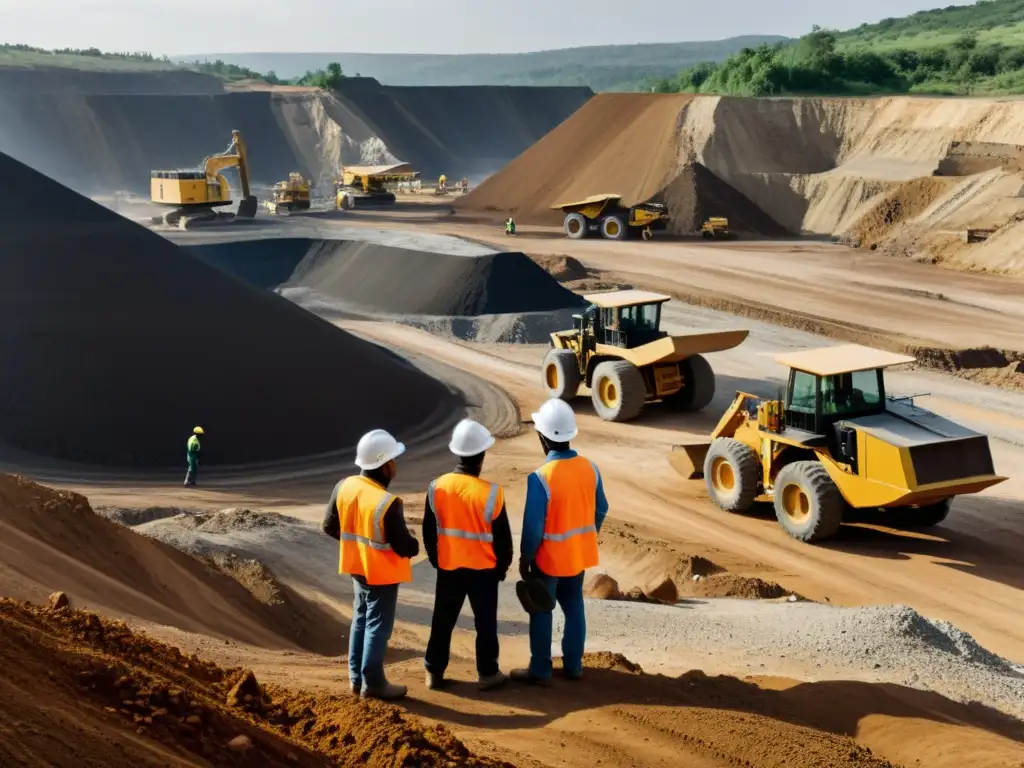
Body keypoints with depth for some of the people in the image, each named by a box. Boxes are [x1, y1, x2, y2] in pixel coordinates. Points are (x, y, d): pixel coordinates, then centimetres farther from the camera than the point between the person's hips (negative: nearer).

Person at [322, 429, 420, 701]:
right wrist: (414, 547, 0)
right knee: (378, 625, 6)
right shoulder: (388, 503, -28)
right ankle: (372, 683, 14)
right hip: (382, 572, -7)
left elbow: (330, 526, 3)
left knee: (361, 619, 21)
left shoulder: (344, 487, -8)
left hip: (357, 567, 7)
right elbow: (403, 546, -23)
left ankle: (356, 678, 28)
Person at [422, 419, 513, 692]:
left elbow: (429, 532, 2)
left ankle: (434, 672, 21)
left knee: (443, 621, 14)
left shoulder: (437, 487, -9)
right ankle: (488, 674, 20)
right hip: (483, 568, -3)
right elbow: (502, 537, -11)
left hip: (448, 567, 3)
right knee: (485, 622, 11)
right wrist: (502, 566, 6)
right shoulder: (490, 493, -19)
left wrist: (436, 560, 17)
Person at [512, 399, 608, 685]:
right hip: (579, 553, 6)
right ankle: (573, 665, 28)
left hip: (550, 557, -6)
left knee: (541, 612, 9)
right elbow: (601, 509, 5)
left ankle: (540, 670, 18)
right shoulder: (589, 467, -7)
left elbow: (533, 525, -20)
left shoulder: (541, 477, -25)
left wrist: (525, 558, -7)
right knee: (574, 607, 18)